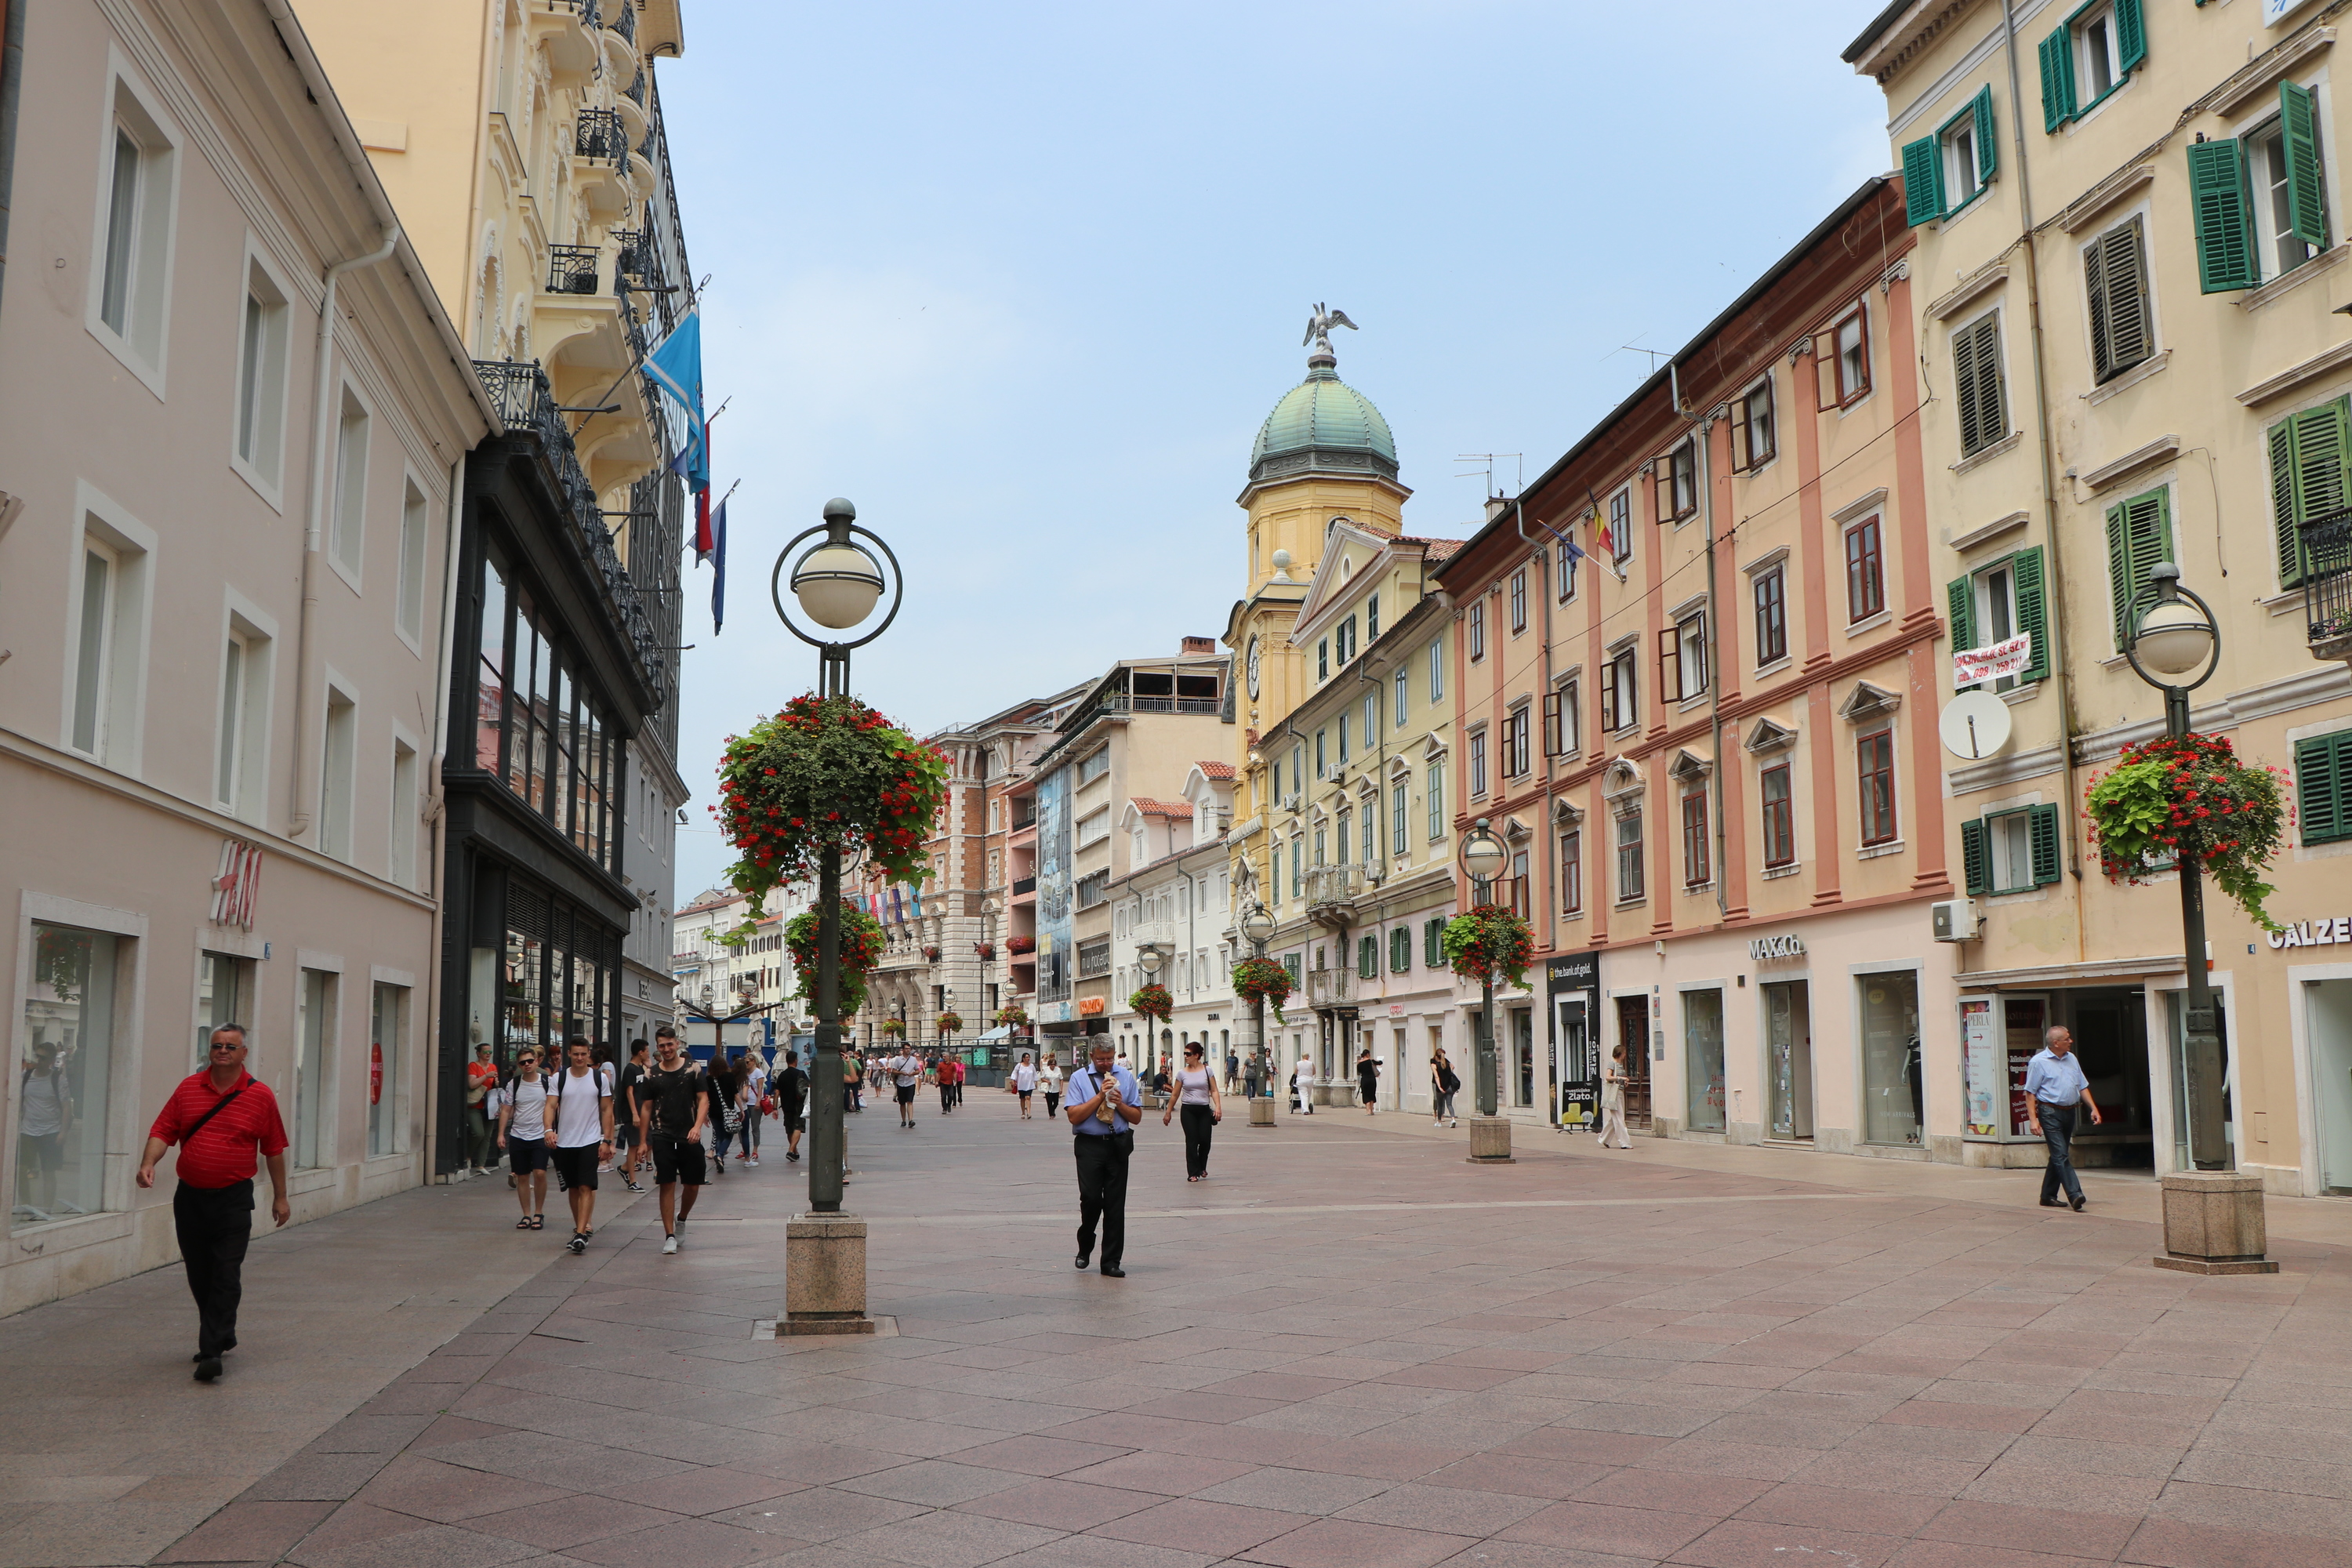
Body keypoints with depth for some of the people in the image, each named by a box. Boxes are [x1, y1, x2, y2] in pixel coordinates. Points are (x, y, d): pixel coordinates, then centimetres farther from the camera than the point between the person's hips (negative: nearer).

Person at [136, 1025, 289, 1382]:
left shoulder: (260, 1095, -2)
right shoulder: (188, 1088, 5)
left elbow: (274, 1149, 4)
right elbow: (163, 1130, 5)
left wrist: (280, 1197, 7)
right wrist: (148, 1162, -15)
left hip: (234, 1199, -3)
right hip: (190, 1198, 4)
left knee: (226, 1277, -10)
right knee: (199, 1275, 13)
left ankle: (211, 1352, -10)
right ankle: (223, 1336, 31)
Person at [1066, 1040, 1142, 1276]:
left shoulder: (1126, 1077, 11)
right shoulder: (1079, 1078, 3)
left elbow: (1137, 1116, 12)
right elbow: (1074, 1116, -6)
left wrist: (1119, 1104, -7)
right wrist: (1100, 1096, -12)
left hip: (1118, 1145, 2)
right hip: (1089, 1145, -2)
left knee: (1116, 1204, 1)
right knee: (1091, 1198, -11)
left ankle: (1111, 1262, 9)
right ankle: (1084, 1248, 16)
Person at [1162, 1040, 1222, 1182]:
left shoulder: (1207, 1071, 1)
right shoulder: (1182, 1073, 3)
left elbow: (1214, 1091, 0)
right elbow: (1176, 1094, 9)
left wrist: (1218, 1107, -14)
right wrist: (1168, 1112, 11)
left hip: (1204, 1109, 0)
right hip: (1188, 1109, 0)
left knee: (1205, 1140, -2)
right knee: (1191, 1141, -4)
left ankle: (1202, 1167, 25)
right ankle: (1193, 1173, 3)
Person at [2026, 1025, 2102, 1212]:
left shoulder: (2071, 1059, 13)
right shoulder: (2039, 1062, -7)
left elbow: (2082, 1086, 19)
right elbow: (2030, 1092, -8)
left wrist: (2093, 1108, 8)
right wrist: (2033, 1119, -15)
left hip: (2069, 1112, 7)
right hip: (2050, 1113, -7)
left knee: (2058, 1156, 10)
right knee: (2061, 1155, -13)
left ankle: (2048, 1196, 18)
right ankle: (2075, 1195, -21)